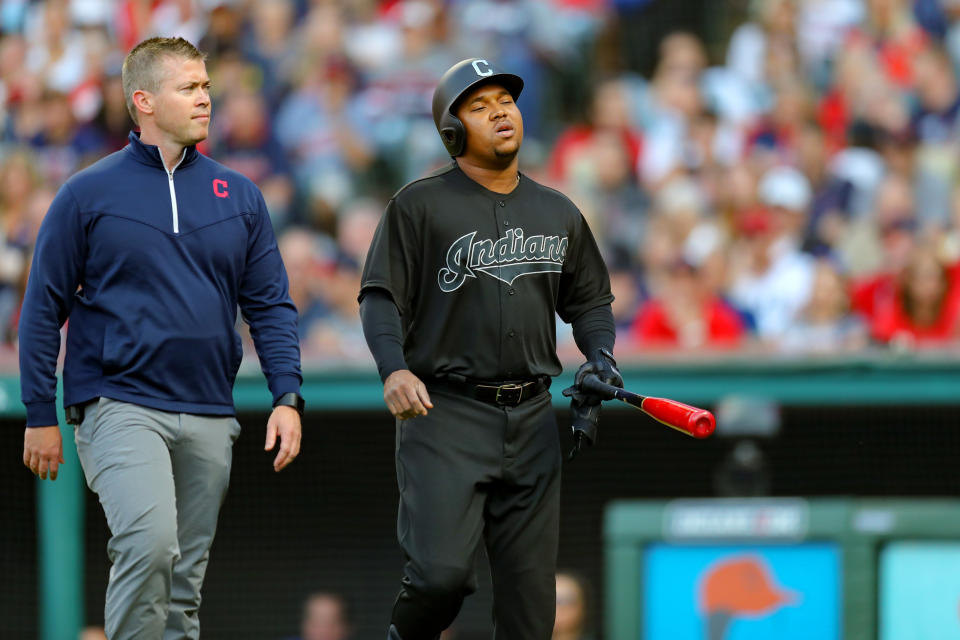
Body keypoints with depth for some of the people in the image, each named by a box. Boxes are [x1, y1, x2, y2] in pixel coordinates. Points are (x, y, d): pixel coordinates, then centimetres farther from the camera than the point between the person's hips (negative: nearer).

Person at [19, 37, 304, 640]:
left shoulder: (239, 197, 10)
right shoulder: (89, 195, -1)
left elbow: (271, 305, 12)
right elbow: (44, 308, 2)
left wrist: (288, 397, -1)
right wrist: (40, 415, -1)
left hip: (208, 417, 4)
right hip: (119, 403, -4)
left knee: (186, 578, 8)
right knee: (149, 541, -25)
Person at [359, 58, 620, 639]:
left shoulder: (559, 214, 16)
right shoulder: (421, 205, 1)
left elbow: (590, 300, 25)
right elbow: (381, 297, -4)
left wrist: (600, 357, 4)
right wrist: (394, 369, -22)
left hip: (532, 420, 5)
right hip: (445, 416, -4)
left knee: (531, 593, 1)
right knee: (442, 571, -18)